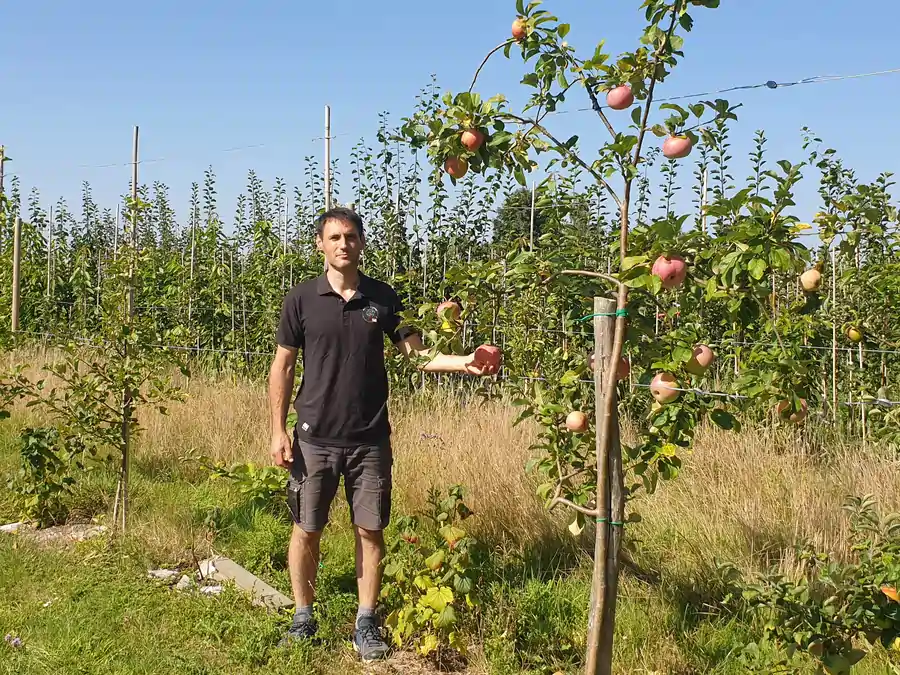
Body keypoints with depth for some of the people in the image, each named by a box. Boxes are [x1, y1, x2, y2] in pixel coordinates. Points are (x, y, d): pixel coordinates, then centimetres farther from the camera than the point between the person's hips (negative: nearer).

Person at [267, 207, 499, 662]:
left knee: (370, 531, 6)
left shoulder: (382, 298, 3)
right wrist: (279, 431, -3)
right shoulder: (301, 299, -2)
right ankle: (303, 619, 25)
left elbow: (417, 354, 4)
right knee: (306, 530, 7)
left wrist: (463, 363, -12)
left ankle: (366, 624, 20)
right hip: (314, 438, -1)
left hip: (370, 439, 1)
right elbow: (282, 367, 2)